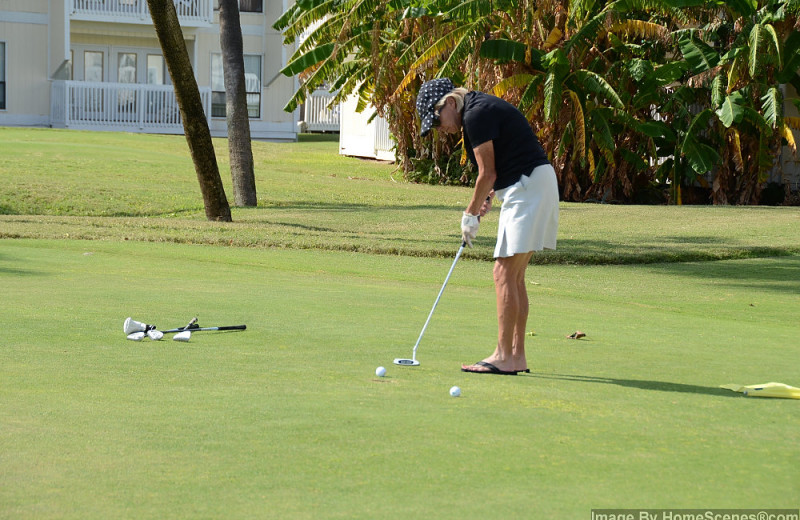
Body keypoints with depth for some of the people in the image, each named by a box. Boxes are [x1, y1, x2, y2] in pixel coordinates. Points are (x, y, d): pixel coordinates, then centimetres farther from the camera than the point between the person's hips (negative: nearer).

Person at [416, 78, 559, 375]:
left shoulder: (476, 115, -14)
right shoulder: (481, 109, 16)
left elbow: (487, 173, -12)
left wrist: (470, 214, -1)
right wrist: (488, 198, 14)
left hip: (528, 188, -10)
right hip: (533, 186, 10)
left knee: (505, 272, -9)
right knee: (514, 277, 10)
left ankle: (503, 357, -9)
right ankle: (517, 356, 11)